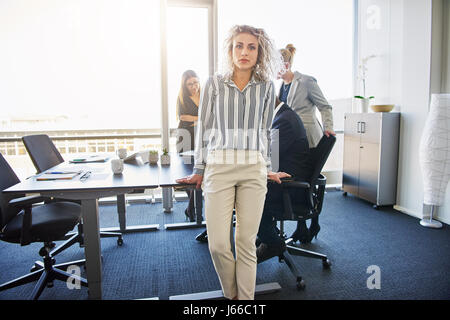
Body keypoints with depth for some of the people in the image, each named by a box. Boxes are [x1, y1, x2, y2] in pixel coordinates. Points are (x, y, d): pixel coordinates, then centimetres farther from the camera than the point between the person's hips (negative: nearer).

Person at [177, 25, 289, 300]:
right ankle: (232, 295, 23)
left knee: (246, 242, 3)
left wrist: (267, 168, 19)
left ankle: (246, 298, 21)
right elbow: (204, 128, 9)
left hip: (253, 169, 1)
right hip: (219, 168, -1)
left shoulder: (266, 87, 10)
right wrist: (199, 170, 10)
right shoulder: (214, 84, 7)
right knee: (218, 244, -3)